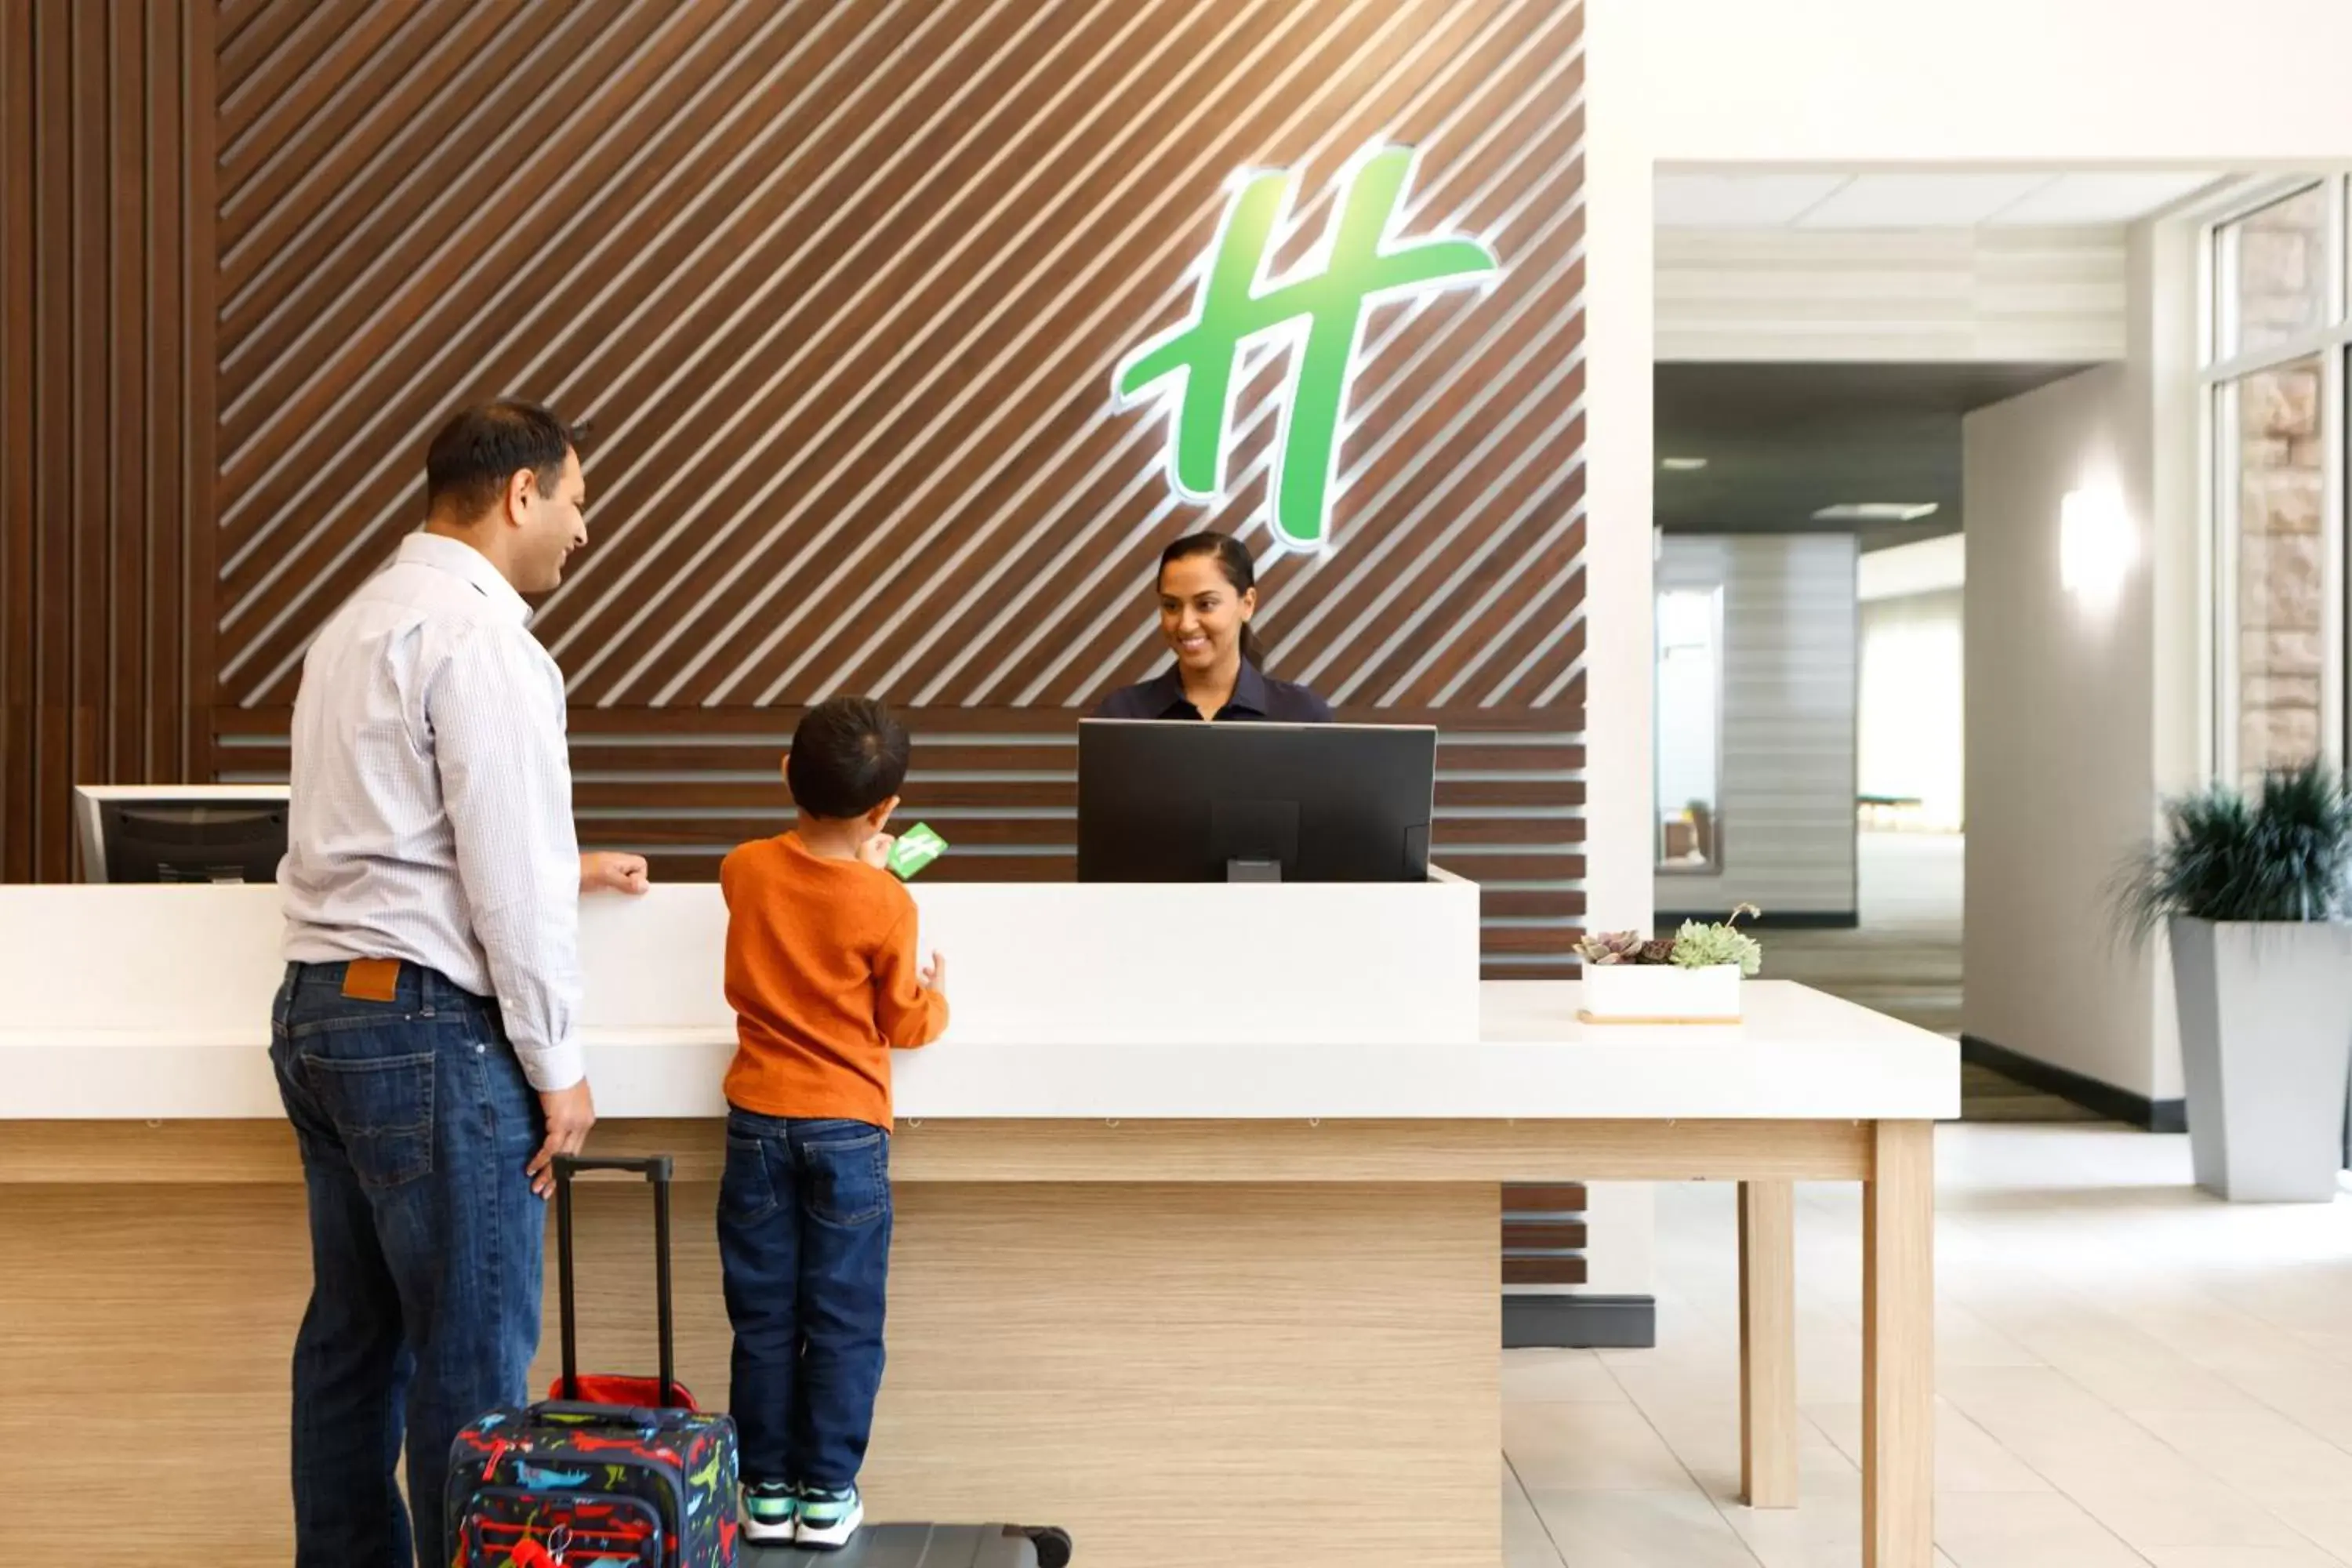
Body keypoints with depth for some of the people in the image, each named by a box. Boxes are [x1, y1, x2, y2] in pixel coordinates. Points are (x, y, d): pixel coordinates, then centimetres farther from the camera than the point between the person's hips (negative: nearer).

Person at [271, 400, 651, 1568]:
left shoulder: (359, 620, 16)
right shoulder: (477, 633, -14)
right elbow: (509, 881, -18)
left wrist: (559, 869, 27)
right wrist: (557, 1067, -11)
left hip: (318, 1007, 10)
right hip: (430, 1028, -10)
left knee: (354, 1339, 16)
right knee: (473, 1363, -1)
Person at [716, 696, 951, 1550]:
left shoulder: (743, 870, -2)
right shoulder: (886, 905, -13)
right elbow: (904, 1025, -1)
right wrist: (936, 997, 18)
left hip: (758, 1122, 3)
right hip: (848, 1131, -3)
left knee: (764, 1321, 10)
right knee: (844, 1324, 7)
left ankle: (766, 1490, 17)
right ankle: (827, 1494, 12)